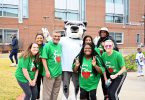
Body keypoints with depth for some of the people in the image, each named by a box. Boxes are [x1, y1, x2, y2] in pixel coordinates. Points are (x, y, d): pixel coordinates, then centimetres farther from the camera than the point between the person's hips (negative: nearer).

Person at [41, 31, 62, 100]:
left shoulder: (60, 46, 8)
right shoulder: (47, 46, -11)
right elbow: (43, 59, -14)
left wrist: (60, 69, 13)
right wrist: (47, 71, -19)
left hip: (59, 73, 6)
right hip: (50, 73, -6)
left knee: (55, 92, 17)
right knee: (47, 93, 3)